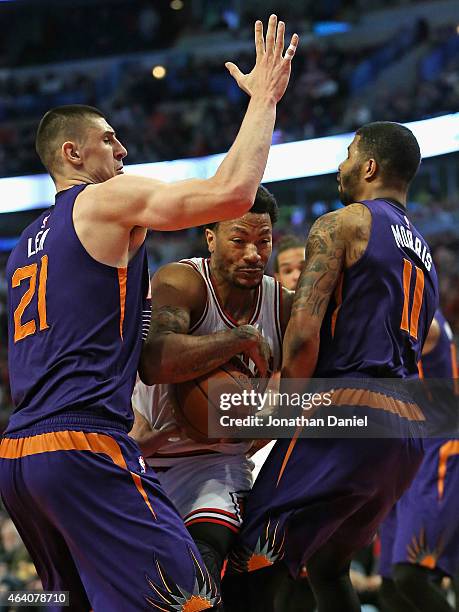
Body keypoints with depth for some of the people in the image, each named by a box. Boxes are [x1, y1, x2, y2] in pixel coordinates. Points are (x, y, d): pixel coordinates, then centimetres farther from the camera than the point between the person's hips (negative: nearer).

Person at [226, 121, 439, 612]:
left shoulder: (341, 224, 0)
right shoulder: (425, 254, 25)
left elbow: (303, 332, -13)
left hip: (345, 413, -9)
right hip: (409, 430, 9)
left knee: (251, 567, -8)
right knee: (327, 567, 25)